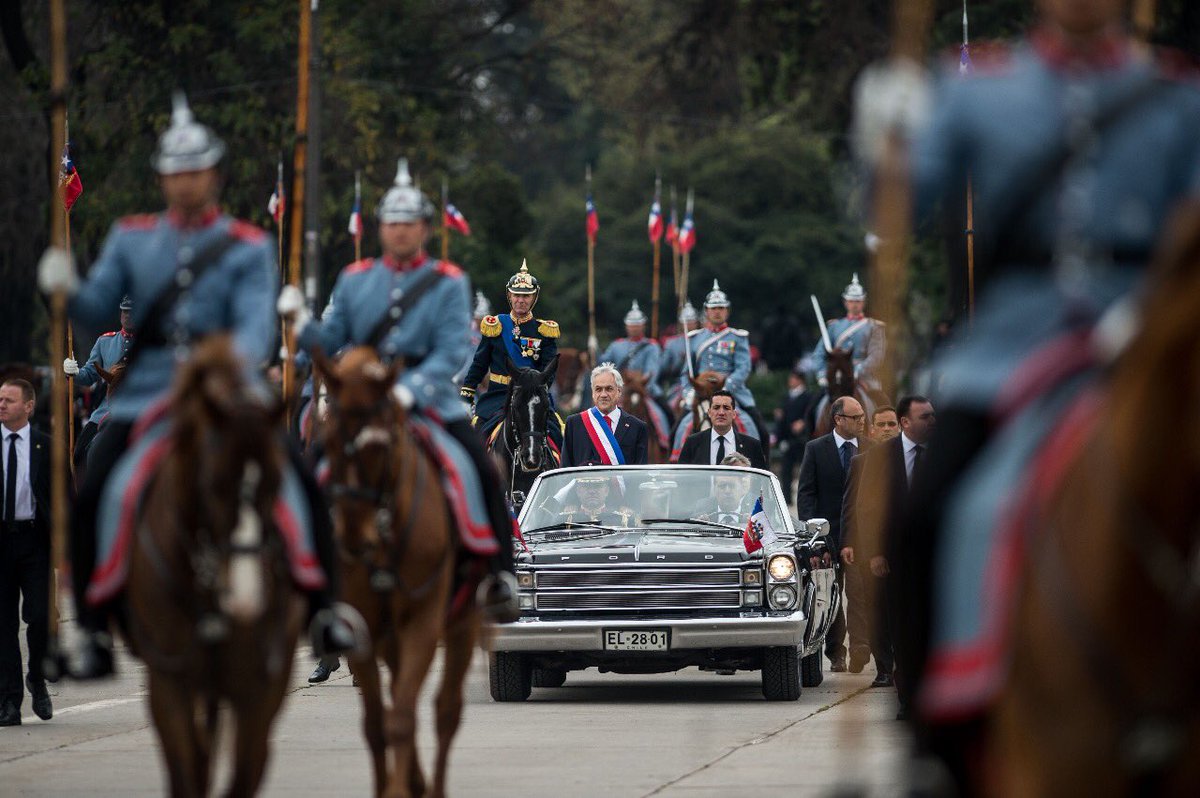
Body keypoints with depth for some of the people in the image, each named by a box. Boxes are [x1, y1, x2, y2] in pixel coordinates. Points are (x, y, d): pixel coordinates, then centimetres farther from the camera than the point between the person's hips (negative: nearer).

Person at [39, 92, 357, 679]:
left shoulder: (248, 248, 4)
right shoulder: (132, 239, 11)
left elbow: (257, 322, -9)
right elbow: (96, 309, 6)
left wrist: (239, 361, -32)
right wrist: (66, 289, -17)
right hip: (146, 396, 1)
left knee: (302, 486, -17)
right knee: (90, 500, -16)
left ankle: (322, 611, -4)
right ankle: (94, 633, -5)